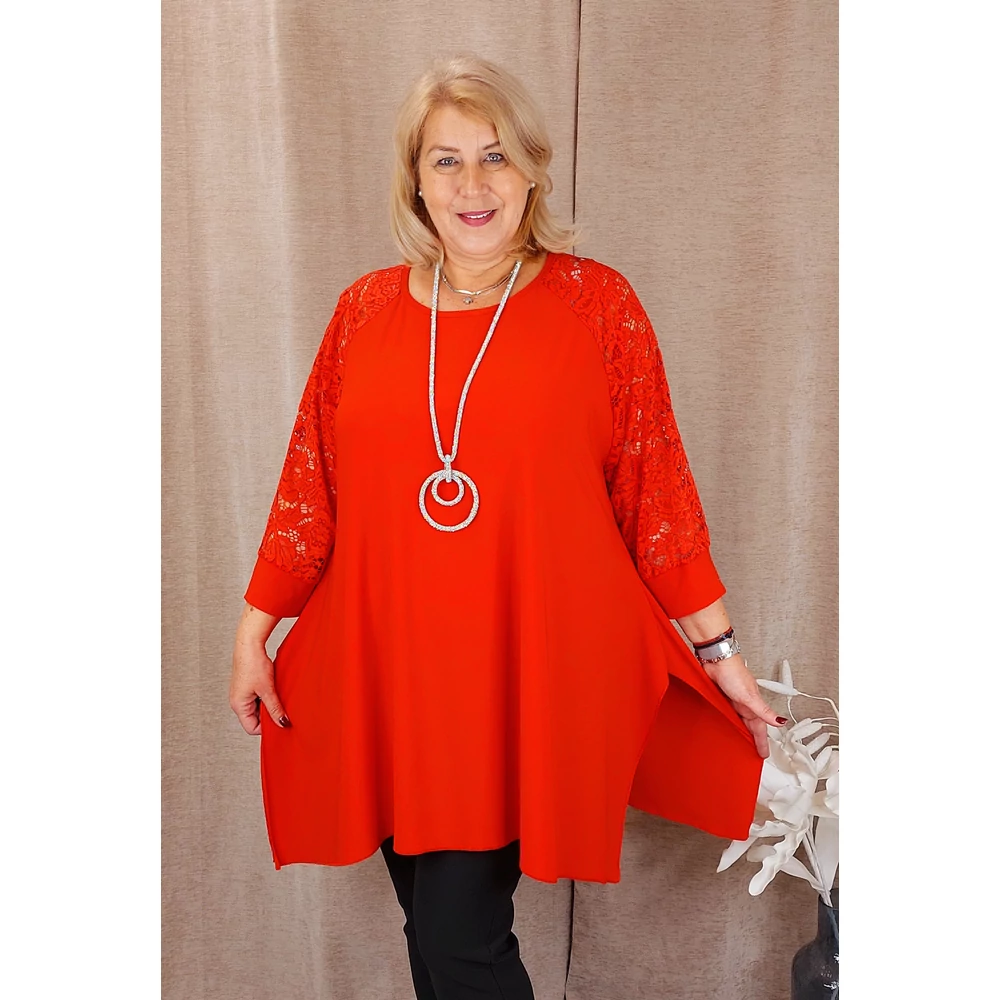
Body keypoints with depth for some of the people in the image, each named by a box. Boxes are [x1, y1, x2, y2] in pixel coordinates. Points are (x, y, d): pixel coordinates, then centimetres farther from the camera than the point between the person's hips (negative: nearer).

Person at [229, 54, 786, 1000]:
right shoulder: (365, 309, 5)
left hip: (527, 682, -3)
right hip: (386, 677, 4)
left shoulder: (597, 302, -3)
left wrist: (719, 651, 1)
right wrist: (256, 627, 9)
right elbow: (310, 482, 9)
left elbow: (654, 488, -2)